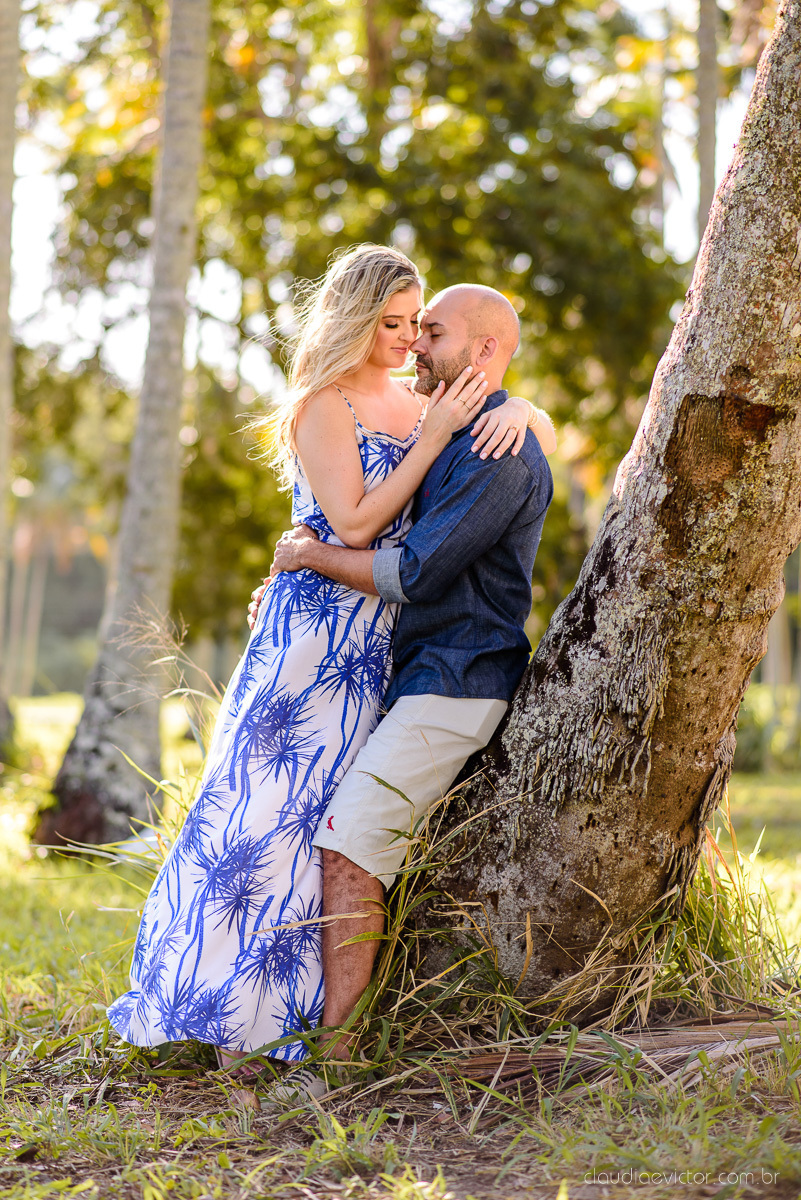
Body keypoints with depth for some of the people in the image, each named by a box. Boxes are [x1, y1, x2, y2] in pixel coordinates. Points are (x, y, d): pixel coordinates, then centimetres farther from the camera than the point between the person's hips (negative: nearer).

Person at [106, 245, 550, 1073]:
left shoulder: (412, 401, 14)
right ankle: (226, 1007, 2)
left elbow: (537, 424, 18)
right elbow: (353, 523, -15)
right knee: (275, 798, -6)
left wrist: (514, 409, -6)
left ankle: (275, 1003, 13)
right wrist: (436, 435, -15)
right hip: (317, 625, -7)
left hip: (386, 640, 7)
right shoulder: (321, 407, -6)